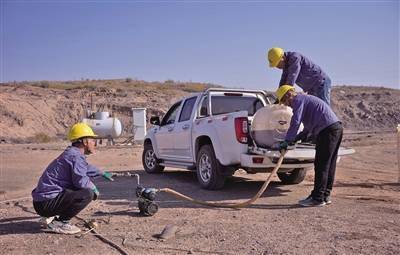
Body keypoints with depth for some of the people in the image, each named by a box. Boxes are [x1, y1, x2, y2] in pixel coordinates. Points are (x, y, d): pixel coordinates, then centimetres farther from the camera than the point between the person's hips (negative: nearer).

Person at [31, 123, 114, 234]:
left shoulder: (71, 153, 16)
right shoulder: (77, 156, -16)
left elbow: (85, 168, 38)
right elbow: (81, 180, -27)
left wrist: (102, 173, 45)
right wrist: (94, 188, -7)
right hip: (46, 203, -10)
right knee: (88, 194, -20)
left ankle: (50, 217, 17)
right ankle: (58, 223, -9)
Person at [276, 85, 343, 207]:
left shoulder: (299, 100, -3)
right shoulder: (306, 99, 28)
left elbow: (295, 122, -16)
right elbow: (308, 128, 29)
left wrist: (287, 141, -14)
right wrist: (294, 140, 23)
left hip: (328, 130, -10)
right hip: (336, 127, 10)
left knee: (321, 166, -7)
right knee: (329, 165, 12)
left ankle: (318, 198, -3)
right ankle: (325, 196, 18)